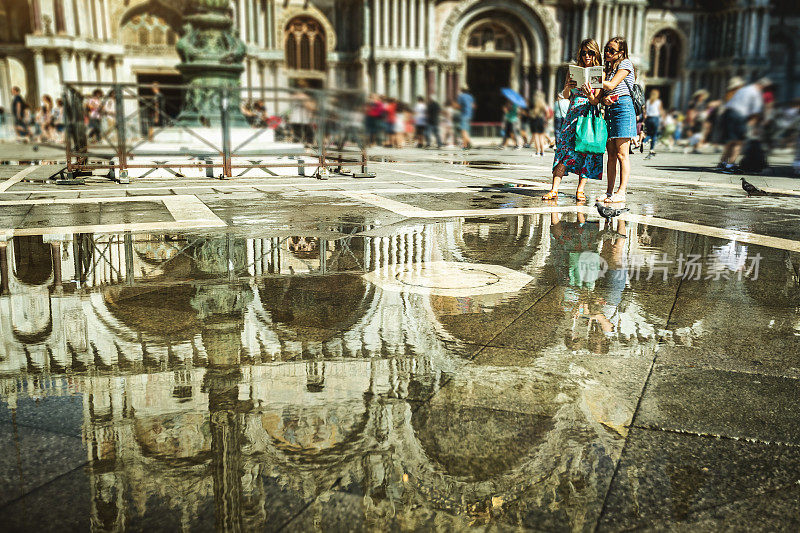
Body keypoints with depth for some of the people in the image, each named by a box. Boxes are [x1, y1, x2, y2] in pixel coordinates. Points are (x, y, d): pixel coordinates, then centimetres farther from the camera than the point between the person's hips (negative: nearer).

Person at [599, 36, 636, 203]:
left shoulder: (625, 63, -1)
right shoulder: (607, 67, 21)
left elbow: (611, 85, -12)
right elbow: (604, 91, 15)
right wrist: (604, 98, -8)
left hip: (623, 108, -7)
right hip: (609, 109, 7)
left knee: (622, 154, -9)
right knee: (611, 154, 6)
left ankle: (621, 193, -10)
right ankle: (609, 192, 7)